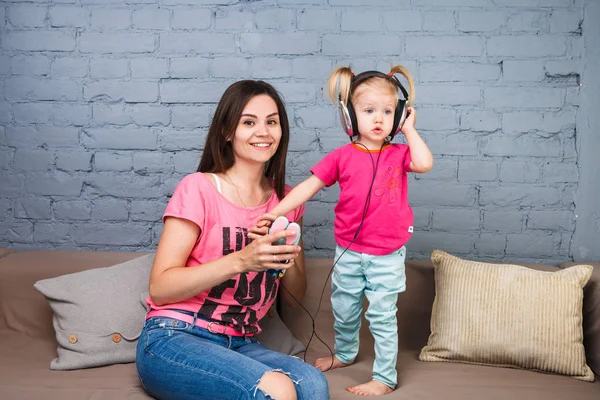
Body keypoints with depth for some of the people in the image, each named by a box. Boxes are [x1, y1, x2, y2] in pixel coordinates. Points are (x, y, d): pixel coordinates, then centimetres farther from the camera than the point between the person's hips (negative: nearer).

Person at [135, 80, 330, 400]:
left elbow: (294, 296, 13)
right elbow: (159, 287, -10)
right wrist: (240, 261, -22)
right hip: (173, 339, -4)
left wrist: (289, 258, -9)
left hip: (240, 346, 5)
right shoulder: (198, 188, -5)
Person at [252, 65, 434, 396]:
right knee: (343, 310, 20)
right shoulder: (342, 157, -3)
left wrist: (408, 128, -13)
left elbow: (424, 163, -24)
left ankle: (385, 378, 17)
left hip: (387, 256, -2)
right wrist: (273, 213, -12)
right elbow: (308, 187, -4)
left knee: (382, 316, 3)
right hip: (348, 253, 3)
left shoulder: (399, 154, -3)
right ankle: (345, 353, 47)